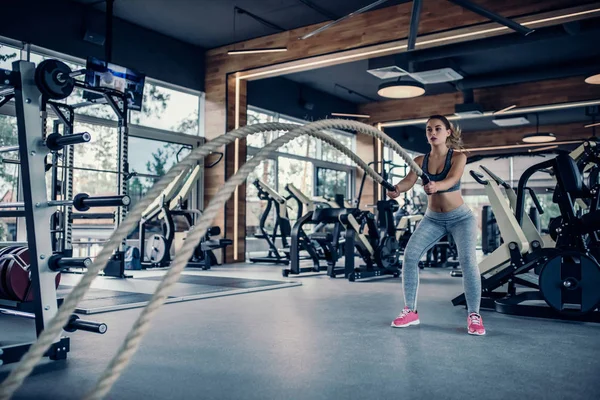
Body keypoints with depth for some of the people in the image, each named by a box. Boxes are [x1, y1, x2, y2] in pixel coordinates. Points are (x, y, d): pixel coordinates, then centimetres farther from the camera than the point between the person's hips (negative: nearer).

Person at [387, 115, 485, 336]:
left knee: (467, 260, -23)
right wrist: (396, 189, -44)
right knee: (410, 255, -14)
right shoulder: (420, 160, -2)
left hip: (460, 217, -3)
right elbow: (409, 180, -20)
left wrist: (436, 186, -55)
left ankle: (474, 316, -7)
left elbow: (452, 180, -32)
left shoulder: (458, 157, -12)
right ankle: (410, 311, -3)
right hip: (432, 218, 3)